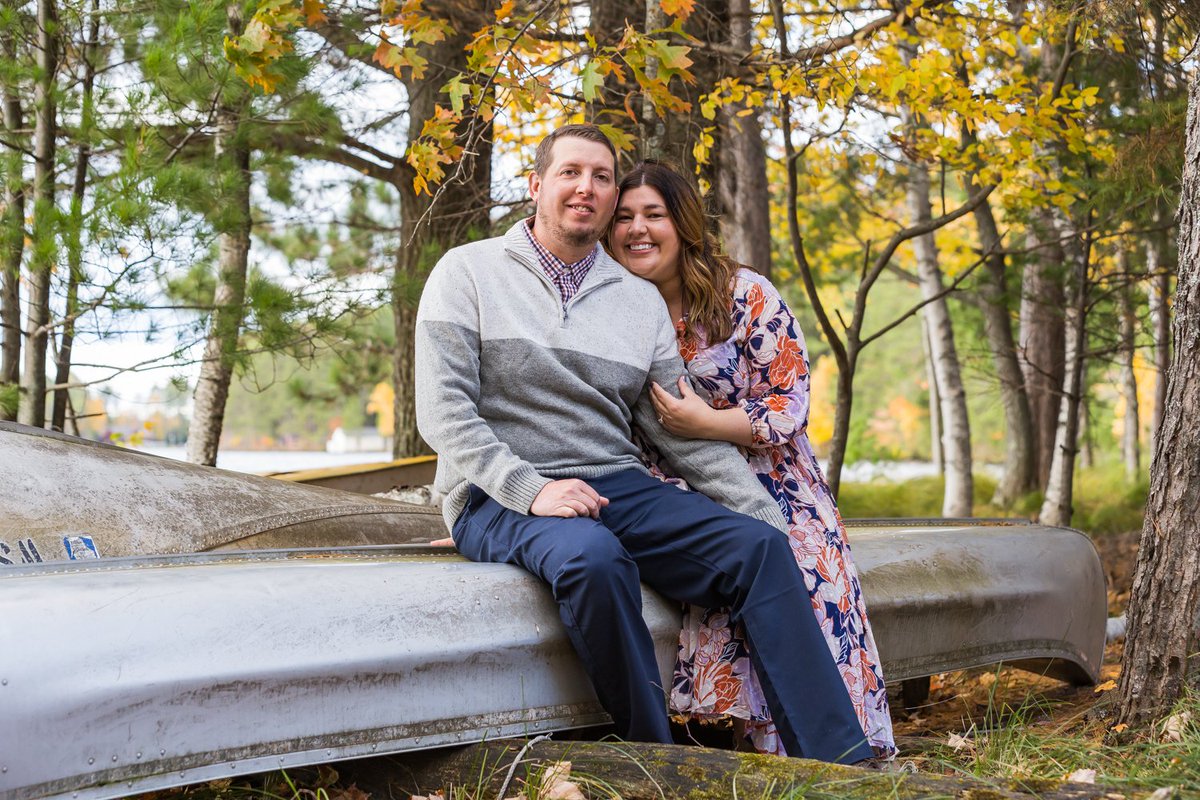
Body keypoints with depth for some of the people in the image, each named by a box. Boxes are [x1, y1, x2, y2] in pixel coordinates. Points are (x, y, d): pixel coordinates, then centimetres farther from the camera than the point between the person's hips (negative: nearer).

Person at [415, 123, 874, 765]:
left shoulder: (640, 299, 14)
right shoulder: (468, 273, 3)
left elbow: (685, 431, 10)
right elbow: (443, 410, -7)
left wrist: (771, 519, -1)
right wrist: (530, 490, -20)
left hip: (619, 488, 5)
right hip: (501, 498, -4)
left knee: (758, 547, -18)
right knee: (593, 557, -37)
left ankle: (840, 767, -19)